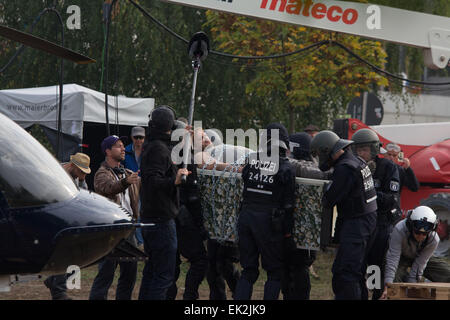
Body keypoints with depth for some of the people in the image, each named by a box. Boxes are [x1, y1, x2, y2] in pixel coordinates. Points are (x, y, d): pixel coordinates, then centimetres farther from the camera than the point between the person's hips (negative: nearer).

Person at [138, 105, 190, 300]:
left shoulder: (151, 147, 15)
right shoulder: (159, 148, -15)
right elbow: (152, 181, -25)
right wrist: (174, 181, -40)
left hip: (149, 217, 10)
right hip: (162, 219, -10)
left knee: (152, 270, 17)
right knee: (164, 275, -9)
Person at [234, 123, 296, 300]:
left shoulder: (251, 160, 3)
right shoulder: (286, 168, -6)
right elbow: (288, 205, -5)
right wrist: (288, 234, 1)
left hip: (245, 216, 4)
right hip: (268, 221, -4)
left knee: (248, 271, 12)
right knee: (274, 272, 9)